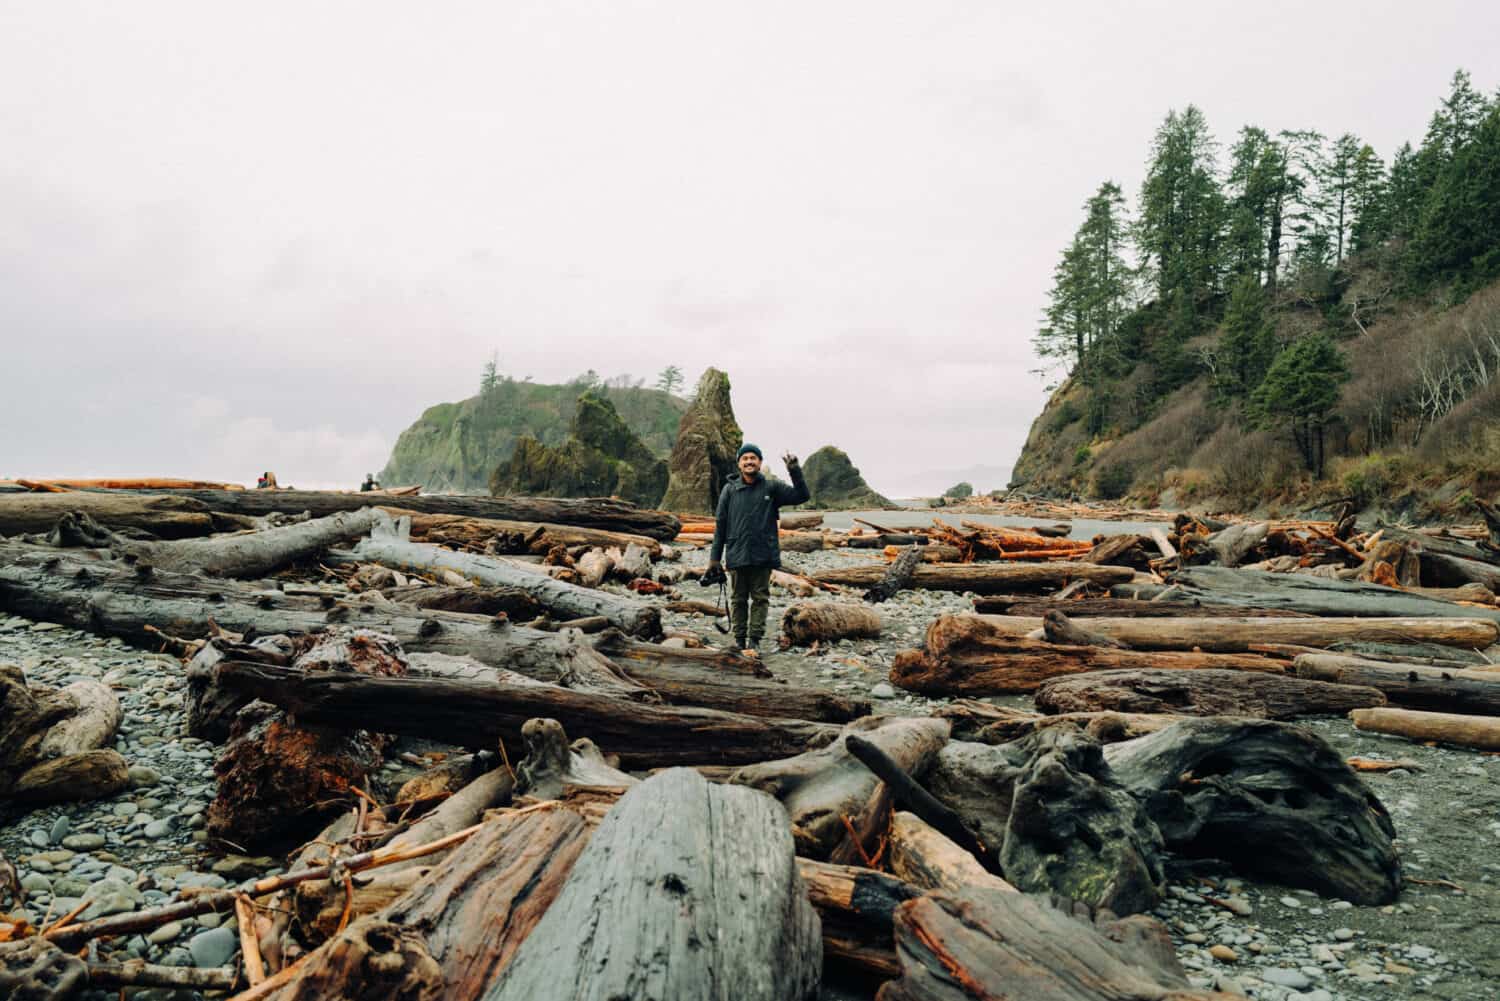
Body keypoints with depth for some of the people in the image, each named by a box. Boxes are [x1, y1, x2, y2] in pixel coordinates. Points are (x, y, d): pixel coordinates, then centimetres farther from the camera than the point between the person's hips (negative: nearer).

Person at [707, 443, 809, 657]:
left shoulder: (772, 487, 3)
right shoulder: (729, 490, 4)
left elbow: (801, 495, -2)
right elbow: (720, 525, 5)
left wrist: (795, 471, -16)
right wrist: (715, 557, 2)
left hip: (763, 555, 0)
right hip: (737, 555, 1)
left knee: (760, 598, 1)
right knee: (738, 598, 8)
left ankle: (754, 641, 5)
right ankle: (740, 641, 16)